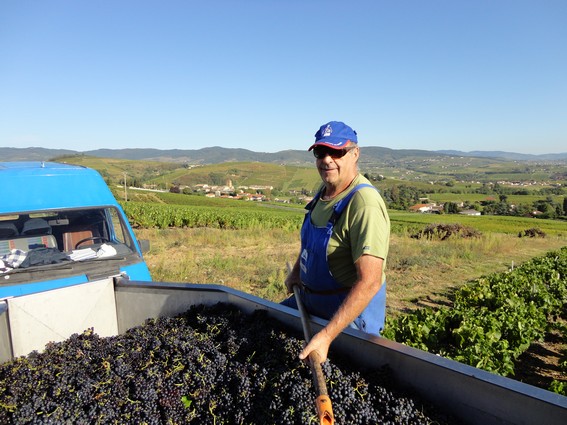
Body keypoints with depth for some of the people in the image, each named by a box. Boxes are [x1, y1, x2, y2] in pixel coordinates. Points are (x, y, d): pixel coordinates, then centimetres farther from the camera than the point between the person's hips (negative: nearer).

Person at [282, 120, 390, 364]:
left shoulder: (364, 203, -29)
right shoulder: (325, 190, 0)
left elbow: (369, 282, -35)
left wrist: (326, 335, -38)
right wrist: (296, 271, 10)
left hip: (352, 308, -9)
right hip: (308, 298, 9)